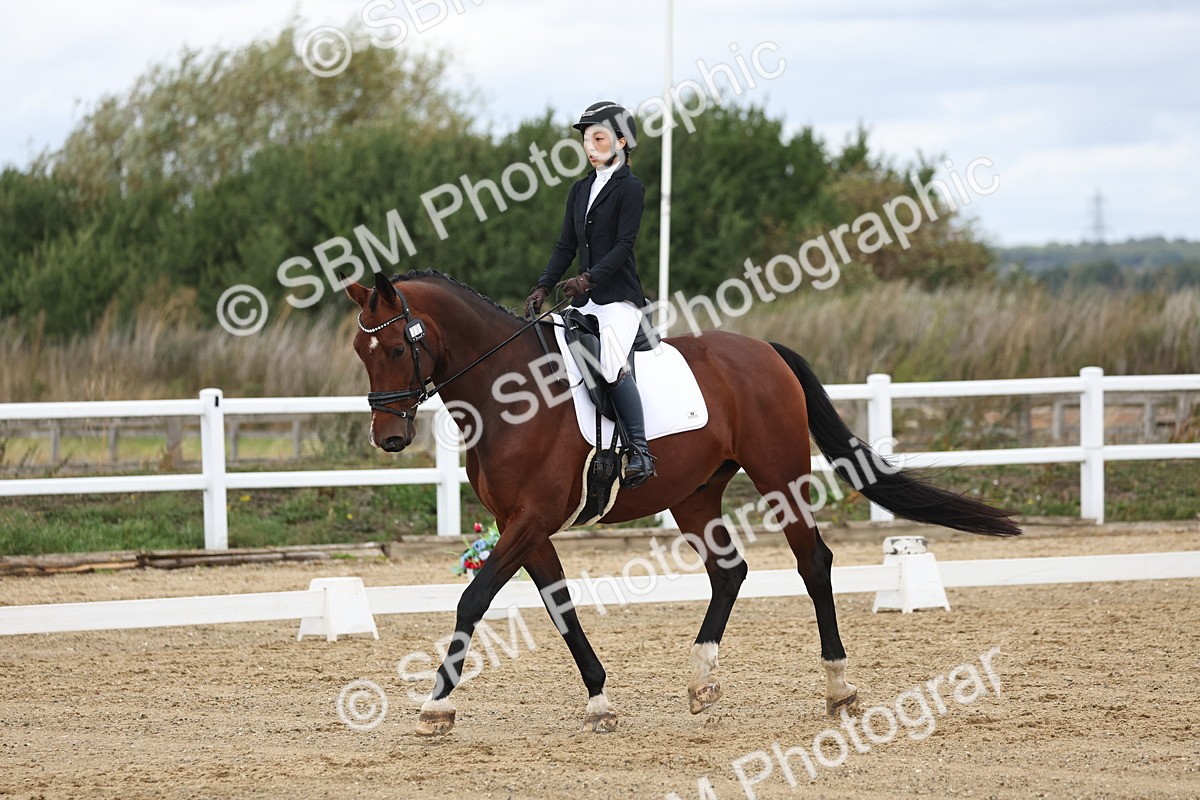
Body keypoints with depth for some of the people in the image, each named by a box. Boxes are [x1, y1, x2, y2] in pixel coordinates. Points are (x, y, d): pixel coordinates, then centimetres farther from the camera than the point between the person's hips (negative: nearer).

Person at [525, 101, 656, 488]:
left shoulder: (629, 188, -4)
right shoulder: (581, 190, 17)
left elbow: (623, 245, -14)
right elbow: (566, 245, 14)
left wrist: (589, 279, -26)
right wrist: (543, 287, 1)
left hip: (619, 297, -8)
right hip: (585, 301, 8)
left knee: (610, 363, -27)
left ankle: (640, 452, -24)